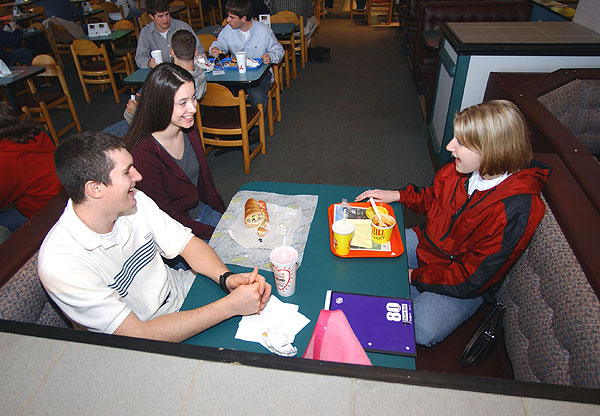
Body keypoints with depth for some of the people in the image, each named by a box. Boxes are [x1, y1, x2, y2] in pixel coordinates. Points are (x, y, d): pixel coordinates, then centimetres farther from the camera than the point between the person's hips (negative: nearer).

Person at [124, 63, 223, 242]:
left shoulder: (189, 129, -6)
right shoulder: (142, 154, -28)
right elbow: (165, 216, -20)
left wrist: (223, 212, 5)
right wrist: (213, 232, -20)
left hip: (203, 210, 7)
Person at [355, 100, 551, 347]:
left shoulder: (514, 212, -31)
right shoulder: (465, 168, -13)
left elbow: (471, 278, -25)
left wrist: (415, 276, -19)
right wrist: (397, 195, -2)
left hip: (463, 286, -6)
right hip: (428, 242, 6)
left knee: (421, 331, -26)